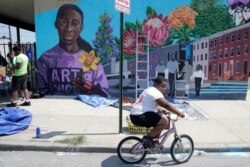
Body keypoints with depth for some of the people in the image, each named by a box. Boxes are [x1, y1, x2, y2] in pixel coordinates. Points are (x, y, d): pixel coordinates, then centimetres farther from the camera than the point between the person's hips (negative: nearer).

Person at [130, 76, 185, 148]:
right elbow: (166, 105, -20)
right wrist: (179, 113, -15)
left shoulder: (150, 90, 21)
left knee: (160, 119, 19)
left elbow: (156, 106, 30)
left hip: (137, 115, 11)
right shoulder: (155, 92, -12)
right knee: (164, 120, -19)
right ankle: (147, 138, -11)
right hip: (139, 117, -11)